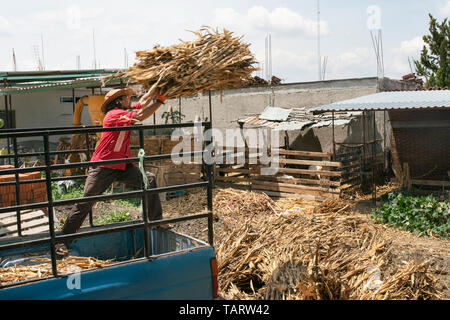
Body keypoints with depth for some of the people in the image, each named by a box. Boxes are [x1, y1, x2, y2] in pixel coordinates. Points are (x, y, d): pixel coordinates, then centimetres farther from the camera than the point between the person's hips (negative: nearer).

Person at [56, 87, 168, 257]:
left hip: (122, 166, 8)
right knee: (86, 202, -5)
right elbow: (140, 116, -24)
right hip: (103, 167, -8)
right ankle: (63, 240, 5)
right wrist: (160, 100, -17)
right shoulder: (114, 114, -14)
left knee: (149, 180, -7)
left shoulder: (126, 112, 11)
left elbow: (143, 101, 20)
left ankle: (156, 221, -1)